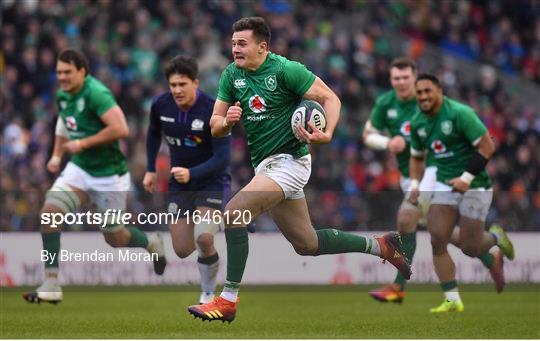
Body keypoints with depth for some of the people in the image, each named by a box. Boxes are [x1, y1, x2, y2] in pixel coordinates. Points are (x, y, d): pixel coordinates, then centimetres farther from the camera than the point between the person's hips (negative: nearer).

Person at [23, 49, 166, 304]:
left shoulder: (96, 94, -23)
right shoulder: (63, 96, 3)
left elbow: (121, 129, -32)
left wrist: (83, 143, -25)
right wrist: (57, 155, 14)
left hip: (109, 175, -7)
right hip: (79, 169, 7)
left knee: (115, 238, 7)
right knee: (49, 212, -16)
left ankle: (152, 244, 43)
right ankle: (51, 286, -13)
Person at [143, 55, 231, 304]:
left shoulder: (214, 111, -23)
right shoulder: (161, 105, -9)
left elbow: (222, 158, -25)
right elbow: (154, 132, 15)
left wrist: (191, 173, -38)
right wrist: (151, 169, 11)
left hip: (212, 181, -5)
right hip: (179, 184, 5)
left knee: (203, 239, -25)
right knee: (182, 250, 1)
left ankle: (208, 295, -2)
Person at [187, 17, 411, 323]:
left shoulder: (285, 70, -14)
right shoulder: (231, 75, 5)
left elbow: (330, 98, -10)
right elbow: (216, 126, 8)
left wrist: (327, 134, -27)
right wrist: (226, 121, -16)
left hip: (288, 159, -8)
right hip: (265, 165, 8)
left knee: (234, 212, -23)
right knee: (307, 244, 14)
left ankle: (228, 300, -18)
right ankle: (380, 246, 31)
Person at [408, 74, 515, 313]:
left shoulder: (460, 114, -17)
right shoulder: (417, 123, 3)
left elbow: (487, 147, -18)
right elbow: (417, 156, 20)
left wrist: (466, 178, -24)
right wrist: (414, 184, 3)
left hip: (474, 186, -5)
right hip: (445, 185, 5)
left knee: (470, 248, -5)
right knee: (437, 241, -11)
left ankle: (495, 238, 31)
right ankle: (452, 300, -2)